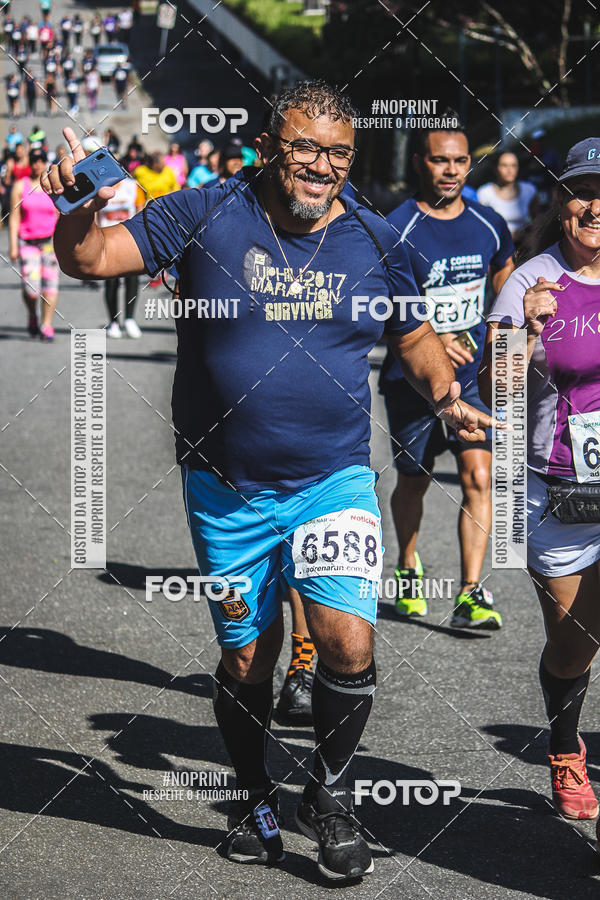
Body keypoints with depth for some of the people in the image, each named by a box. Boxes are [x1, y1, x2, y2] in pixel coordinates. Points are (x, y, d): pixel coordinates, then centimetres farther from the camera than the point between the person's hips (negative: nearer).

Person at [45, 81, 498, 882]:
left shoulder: (375, 242, 1)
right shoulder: (207, 216, -6)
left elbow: (415, 336, 15)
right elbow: (91, 259, -7)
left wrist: (446, 396, -4)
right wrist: (80, 209, -29)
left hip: (334, 480, 1)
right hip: (227, 491, 0)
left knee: (348, 643, -15)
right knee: (246, 660, 10)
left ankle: (329, 793, 10)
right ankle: (255, 798, 35)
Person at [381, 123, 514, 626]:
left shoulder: (489, 225, 3)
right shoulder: (396, 230, -12)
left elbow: (508, 289, 21)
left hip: (471, 377, 2)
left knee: (478, 475, -12)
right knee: (413, 482, 12)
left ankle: (471, 595, -12)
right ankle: (407, 568, 40)